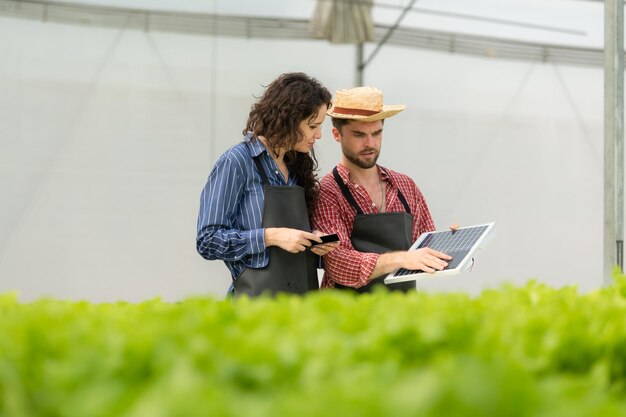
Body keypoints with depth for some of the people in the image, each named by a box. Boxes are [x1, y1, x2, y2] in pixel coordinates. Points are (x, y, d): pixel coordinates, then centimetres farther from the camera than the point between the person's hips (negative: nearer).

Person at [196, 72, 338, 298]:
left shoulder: (297, 164, 12)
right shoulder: (236, 162, -7)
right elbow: (208, 240, -11)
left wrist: (315, 243, 1)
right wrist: (270, 237, -19)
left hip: (303, 297, 6)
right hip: (257, 295, -6)